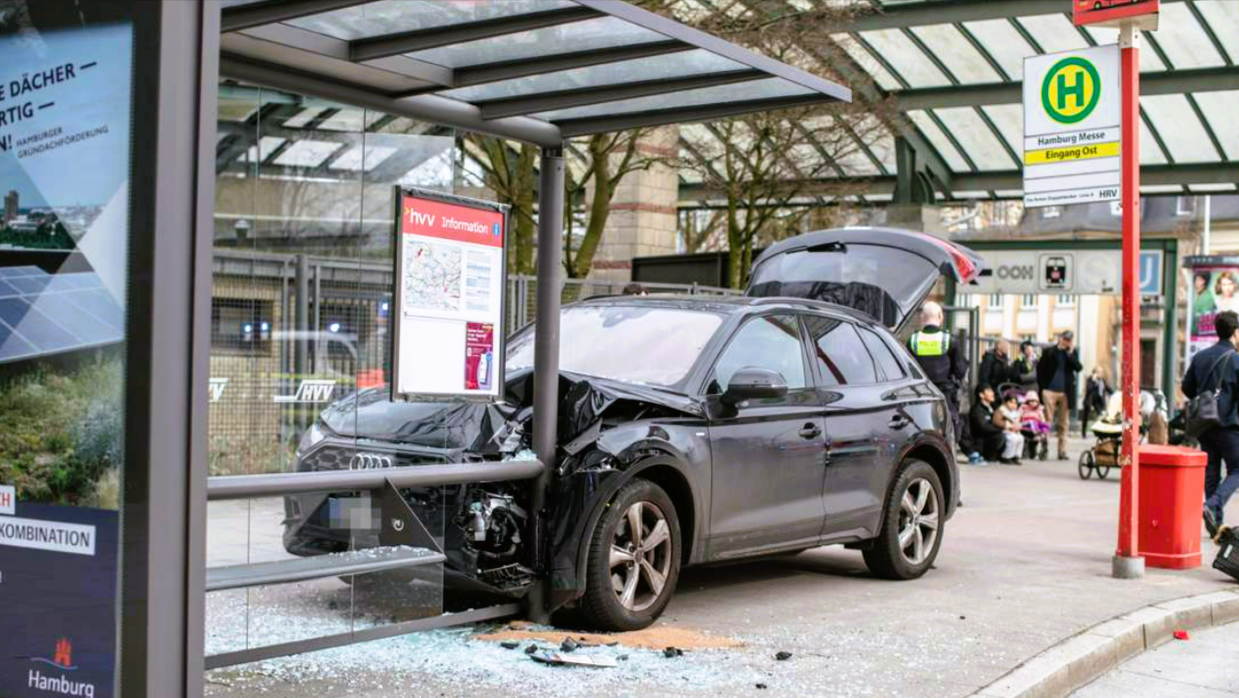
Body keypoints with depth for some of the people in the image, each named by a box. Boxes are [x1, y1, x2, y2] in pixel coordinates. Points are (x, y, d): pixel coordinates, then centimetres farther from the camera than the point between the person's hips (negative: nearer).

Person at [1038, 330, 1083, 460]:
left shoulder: (1073, 353, 8)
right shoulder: (1049, 352, 3)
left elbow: (1079, 368, -5)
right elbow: (1040, 369, 5)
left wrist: (1070, 354, -12)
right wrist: (1042, 387, -2)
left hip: (1066, 392, 2)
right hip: (1050, 390, -2)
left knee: (1063, 424, 5)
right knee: (1047, 421, -4)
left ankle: (1062, 451, 7)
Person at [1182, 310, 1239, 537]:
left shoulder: (1200, 356, 7)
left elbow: (1187, 387, 11)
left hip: (1203, 424, 6)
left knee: (1211, 473, 11)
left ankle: (1215, 522, 11)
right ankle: (1213, 505, -19)